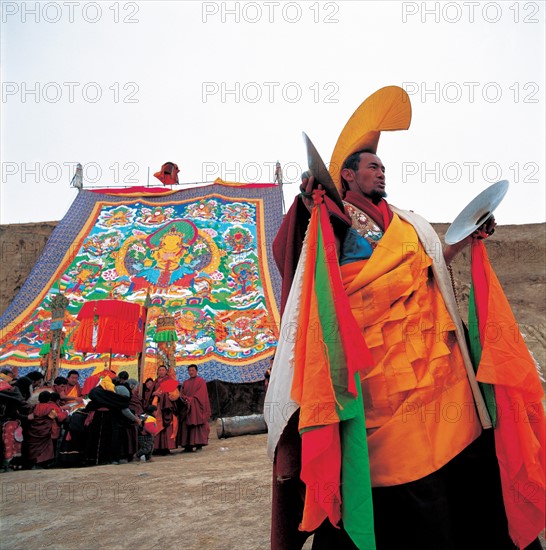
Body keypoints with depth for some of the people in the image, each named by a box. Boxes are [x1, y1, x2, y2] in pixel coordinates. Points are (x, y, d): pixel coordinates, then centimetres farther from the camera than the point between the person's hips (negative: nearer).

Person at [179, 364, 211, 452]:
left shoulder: (201, 381, 6)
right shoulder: (185, 382, 20)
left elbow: (201, 393, -5)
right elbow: (181, 393, 10)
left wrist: (191, 399, -13)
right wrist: (186, 399, -11)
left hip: (197, 406, -4)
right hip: (187, 406, 4)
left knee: (198, 424, -9)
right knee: (187, 425, -4)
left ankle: (199, 444, -10)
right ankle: (188, 445, -5)